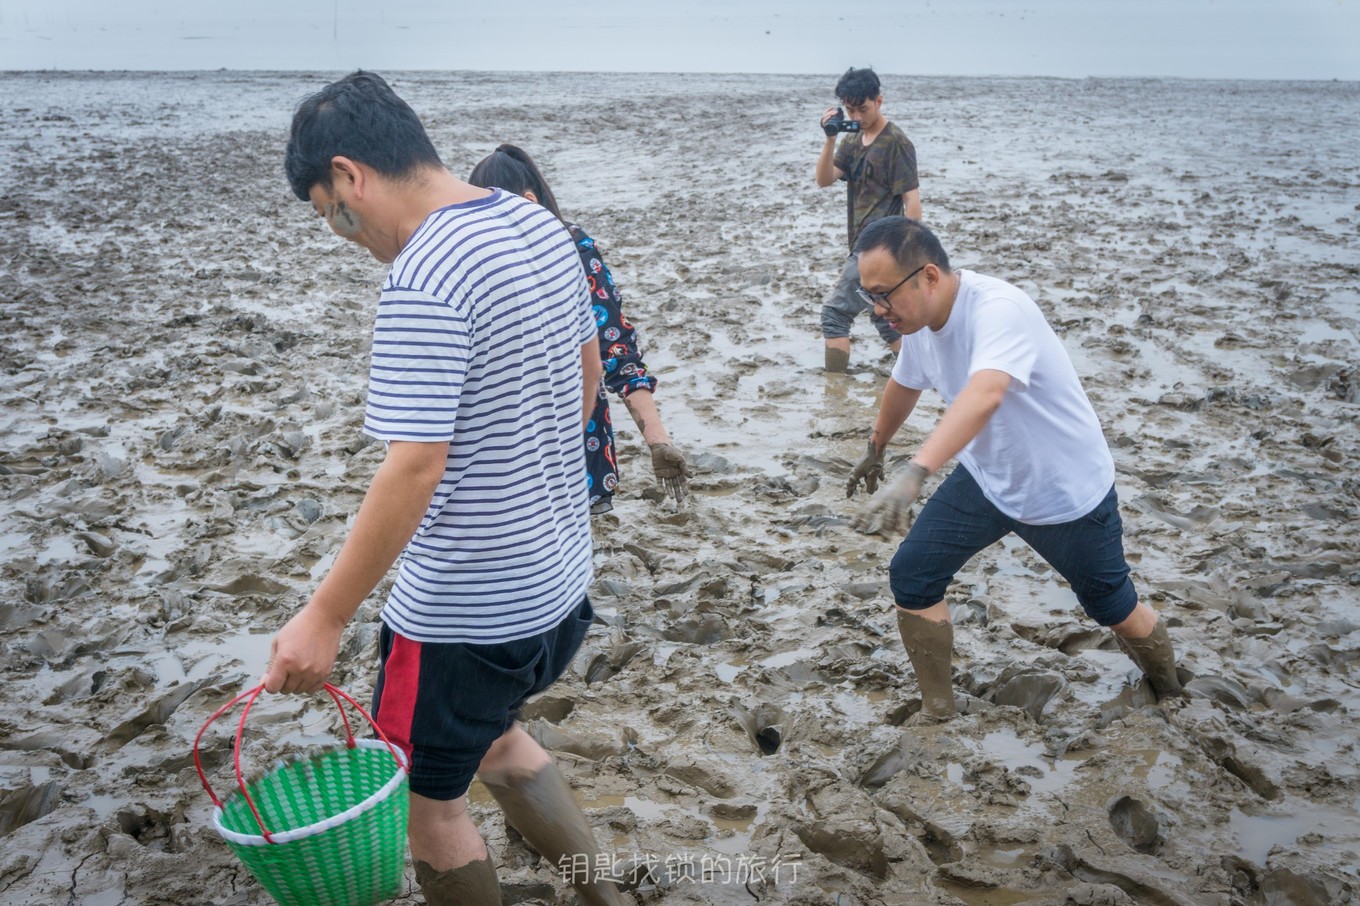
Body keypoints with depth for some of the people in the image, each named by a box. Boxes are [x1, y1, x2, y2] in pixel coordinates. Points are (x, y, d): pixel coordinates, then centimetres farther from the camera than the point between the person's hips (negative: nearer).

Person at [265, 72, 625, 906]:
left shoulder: (421, 280, -24)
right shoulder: (543, 228, 2)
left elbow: (415, 467, -27)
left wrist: (324, 619, -19)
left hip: (462, 614, -9)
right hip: (561, 581, 9)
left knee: (426, 801, 15)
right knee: (489, 734, 31)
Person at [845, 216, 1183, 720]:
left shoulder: (998, 309, -35)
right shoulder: (919, 320, -9)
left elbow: (984, 395, -55)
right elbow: (904, 385, 13)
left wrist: (913, 475, -68)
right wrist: (876, 449, 29)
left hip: (1068, 491, -6)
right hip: (986, 479, 6)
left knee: (1114, 609, 12)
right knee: (911, 578, -7)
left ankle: (1169, 695, 43)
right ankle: (937, 711, 12)